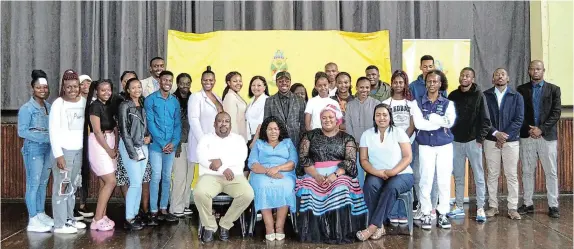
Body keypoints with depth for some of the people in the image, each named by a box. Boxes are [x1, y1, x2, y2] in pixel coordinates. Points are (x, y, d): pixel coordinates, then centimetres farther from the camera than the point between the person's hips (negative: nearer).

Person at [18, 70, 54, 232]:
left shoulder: (48, 106, 9)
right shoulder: (27, 108, -9)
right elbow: (22, 132, -13)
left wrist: (52, 138, -3)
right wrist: (45, 137, -18)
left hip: (47, 149, 6)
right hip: (33, 149, -6)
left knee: (43, 183, 12)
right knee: (33, 184, -3)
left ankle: (41, 214, 22)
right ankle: (33, 220, 1)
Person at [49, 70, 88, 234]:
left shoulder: (84, 101, 6)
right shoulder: (58, 104, -9)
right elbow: (53, 131, -11)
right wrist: (58, 154, -16)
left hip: (79, 150, 5)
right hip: (64, 150, -5)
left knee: (72, 186, 14)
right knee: (61, 186, -3)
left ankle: (69, 219, 24)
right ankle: (59, 224, 3)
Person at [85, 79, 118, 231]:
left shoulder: (109, 106, 13)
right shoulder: (94, 106, -11)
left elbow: (115, 127, 11)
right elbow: (97, 131, -15)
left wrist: (116, 147, -2)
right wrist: (109, 150, -12)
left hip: (109, 144, 8)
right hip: (98, 145, -8)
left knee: (104, 183, 9)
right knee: (111, 182, -11)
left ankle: (102, 216, 15)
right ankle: (97, 219, -6)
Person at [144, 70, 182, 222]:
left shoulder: (175, 101, 11)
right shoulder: (151, 100, -3)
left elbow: (178, 124, 8)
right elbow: (150, 123, -9)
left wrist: (174, 142, -8)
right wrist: (162, 143, -14)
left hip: (171, 145, 4)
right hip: (156, 145, -4)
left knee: (167, 178, 8)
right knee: (156, 177, -4)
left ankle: (164, 209, 16)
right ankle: (153, 211, 3)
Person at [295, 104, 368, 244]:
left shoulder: (346, 138, 10)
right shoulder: (310, 136, 12)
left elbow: (350, 161, -2)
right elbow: (303, 158, 2)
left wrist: (335, 175, -20)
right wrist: (316, 175, -15)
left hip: (339, 175, -1)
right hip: (314, 174, 1)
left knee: (341, 191, -33)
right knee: (308, 190, -31)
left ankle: (339, 235, -26)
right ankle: (314, 234, -23)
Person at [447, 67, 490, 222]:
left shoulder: (479, 95, -2)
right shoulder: (453, 96, 7)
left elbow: (485, 119, -4)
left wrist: (480, 138, -9)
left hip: (473, 141, -3)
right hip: (455, 141, 3)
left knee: (478, 176, -1)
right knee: (458, 176, 9)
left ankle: (480, 208, 4)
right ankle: (459, 207, 18)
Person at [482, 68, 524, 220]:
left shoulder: (516, 96, 5)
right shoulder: (485, 96, 4)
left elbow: (519, 119, -1)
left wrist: (505, 136, -10)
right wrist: (496, 133, -12)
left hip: (511, 140, 0)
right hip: (491, 140, 0)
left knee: (512, 175, 1)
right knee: (492, 174, 5)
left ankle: (513, 208, 5)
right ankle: (493, 206, 12)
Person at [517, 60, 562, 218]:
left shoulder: (553, 89, 5)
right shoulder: (521, 89, 7)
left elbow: (556, 112, -3)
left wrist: (541, 129, -13)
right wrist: (528, 129, -9)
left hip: (547, 136, -1)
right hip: (526, 136, 1)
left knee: (551, 172, 1)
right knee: (527, 172, 5)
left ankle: (553, 206, 7)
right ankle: (528, 204, 13)